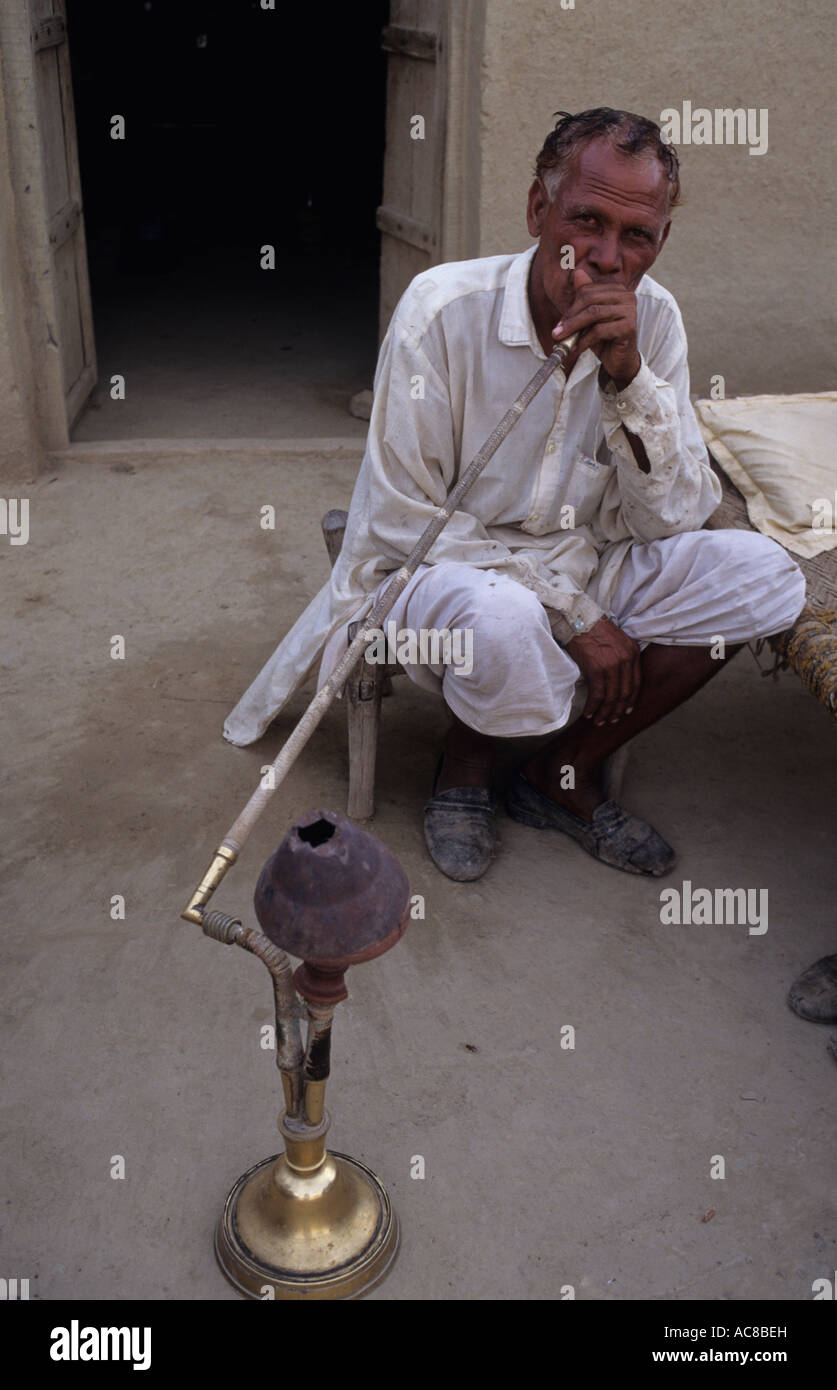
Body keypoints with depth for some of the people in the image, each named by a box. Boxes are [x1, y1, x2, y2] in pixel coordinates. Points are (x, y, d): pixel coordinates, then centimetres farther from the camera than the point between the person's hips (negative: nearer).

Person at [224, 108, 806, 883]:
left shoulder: (652, 319, -6)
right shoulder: (443, 310, -19)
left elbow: (671, 519, -8)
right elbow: (402, 521, -18)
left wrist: (628, 376, -25)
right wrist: (572, 616, -22)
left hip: (580, 567, 5)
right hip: (442, 567, -5)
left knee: (760, 572, -14)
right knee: (504, 619, -39)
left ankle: (564, 772, -1)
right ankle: (466, 765, -1)